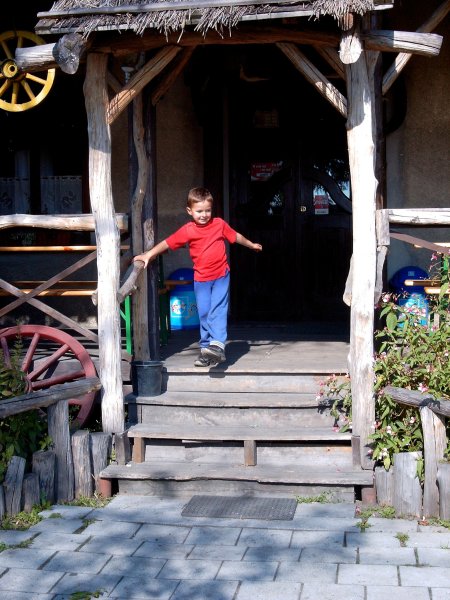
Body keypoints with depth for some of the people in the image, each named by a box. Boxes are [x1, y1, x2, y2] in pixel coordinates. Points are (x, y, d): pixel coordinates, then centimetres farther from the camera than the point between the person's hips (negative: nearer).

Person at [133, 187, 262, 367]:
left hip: (221, 275, -1)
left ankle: (217, 345, -23)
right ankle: (206, 348, 14)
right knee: (204, 313, 4)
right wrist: (148, 255, -16)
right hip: (201, 279, 1)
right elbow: (166, 243, -6)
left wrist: (251, 245, 31)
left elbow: (236, 236, 18)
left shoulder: (219, 224, 1)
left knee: (218, 309, -14)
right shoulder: (187, 230, -5)